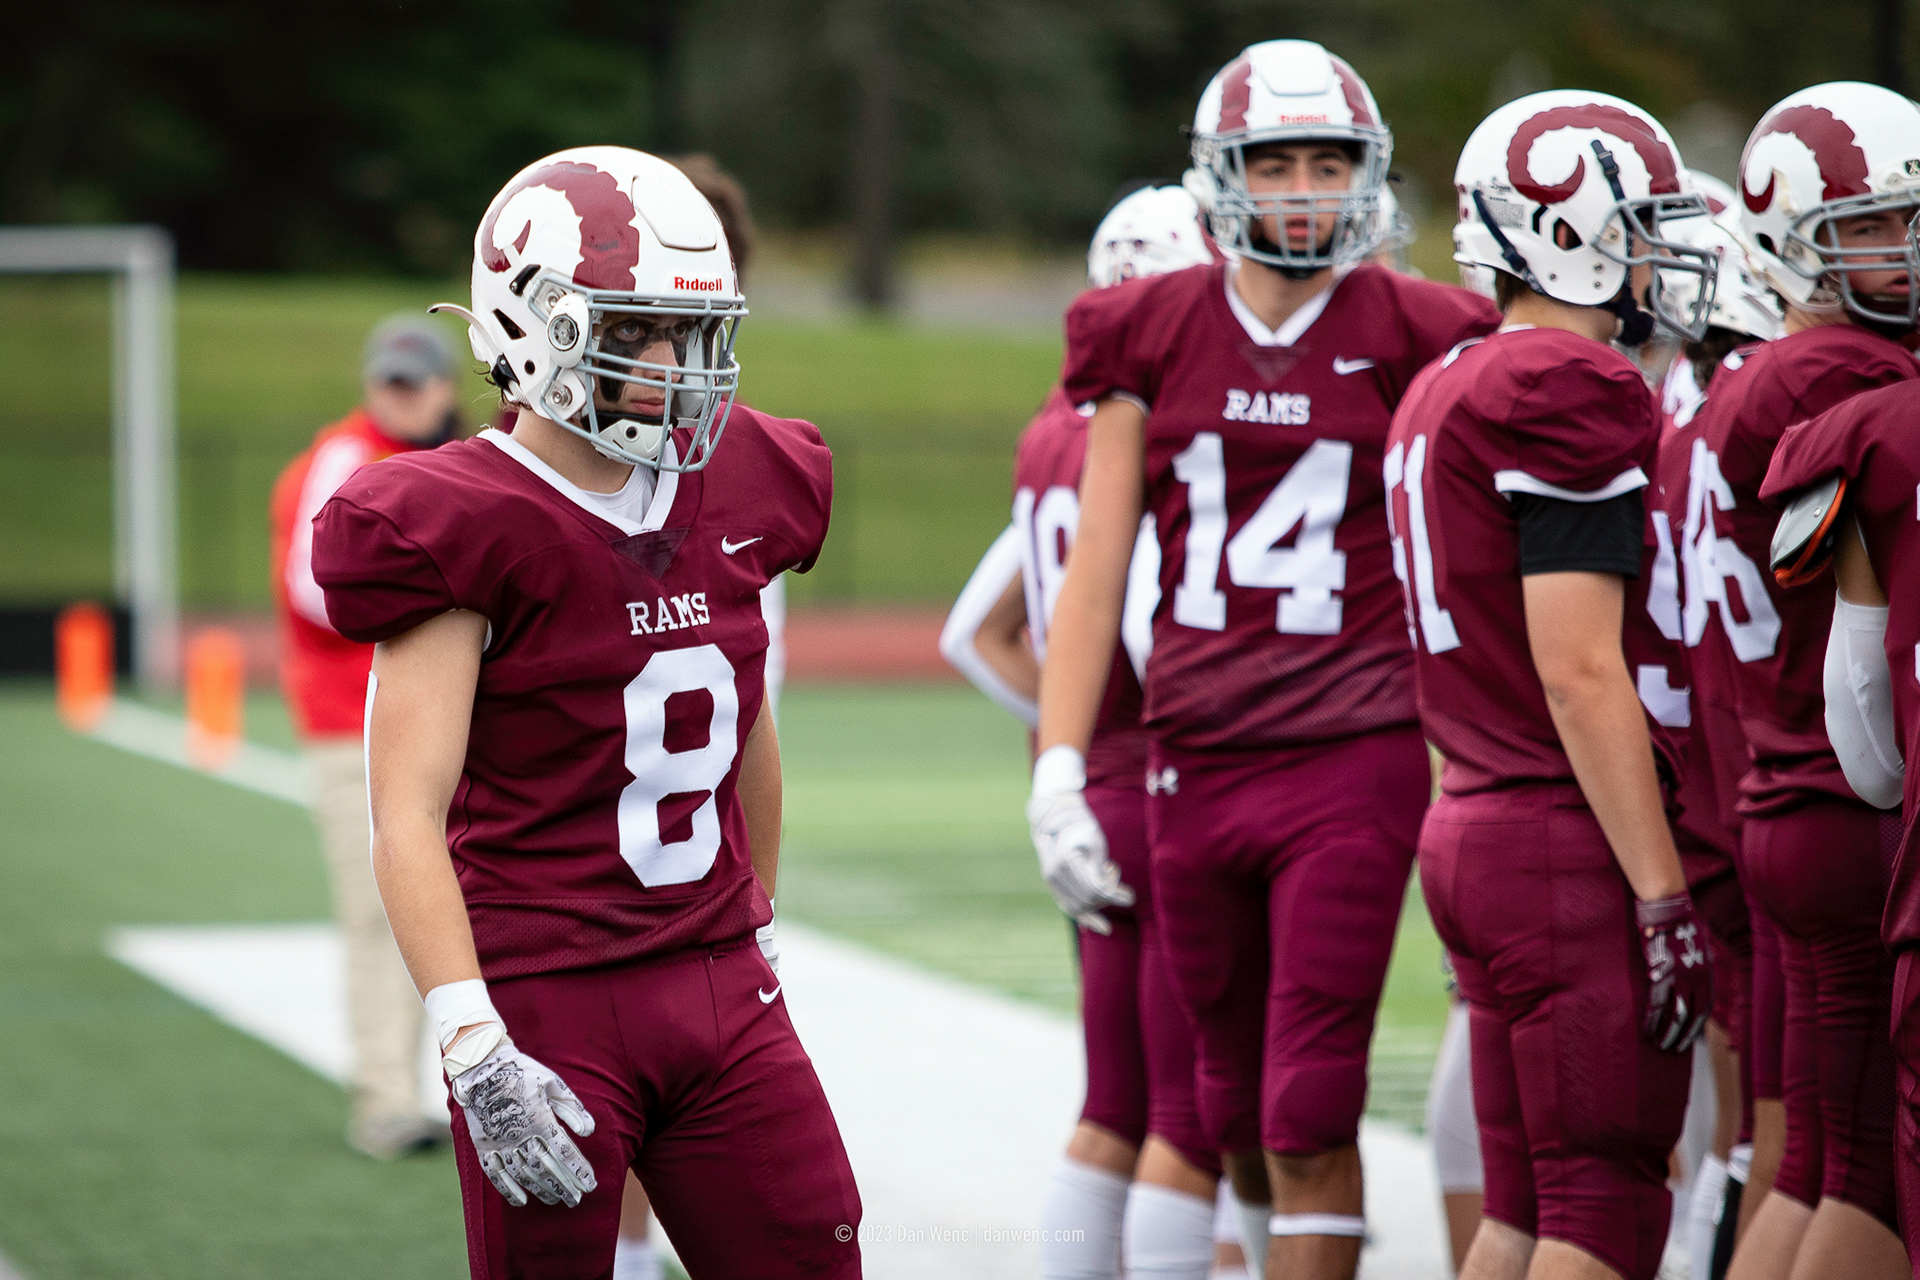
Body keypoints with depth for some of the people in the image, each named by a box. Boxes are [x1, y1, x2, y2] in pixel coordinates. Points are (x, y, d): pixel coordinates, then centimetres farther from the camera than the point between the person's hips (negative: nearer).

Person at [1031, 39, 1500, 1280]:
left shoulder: (1411, 340, -1)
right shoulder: (1150, 336, 5)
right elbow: (1098, 568, 7)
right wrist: (1059, 770, 0)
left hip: (1354, 760, -3)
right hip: (1197, 760, 3)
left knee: (1311, 1117, -9)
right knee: (1236, 1111, 12)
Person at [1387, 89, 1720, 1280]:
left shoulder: (1444, 393, 16)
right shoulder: (1571, 392, -14)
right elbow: (1580, 673, -19)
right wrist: (1664, 897, -18)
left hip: (1474, 827, 10)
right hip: (1578, 844, -10)